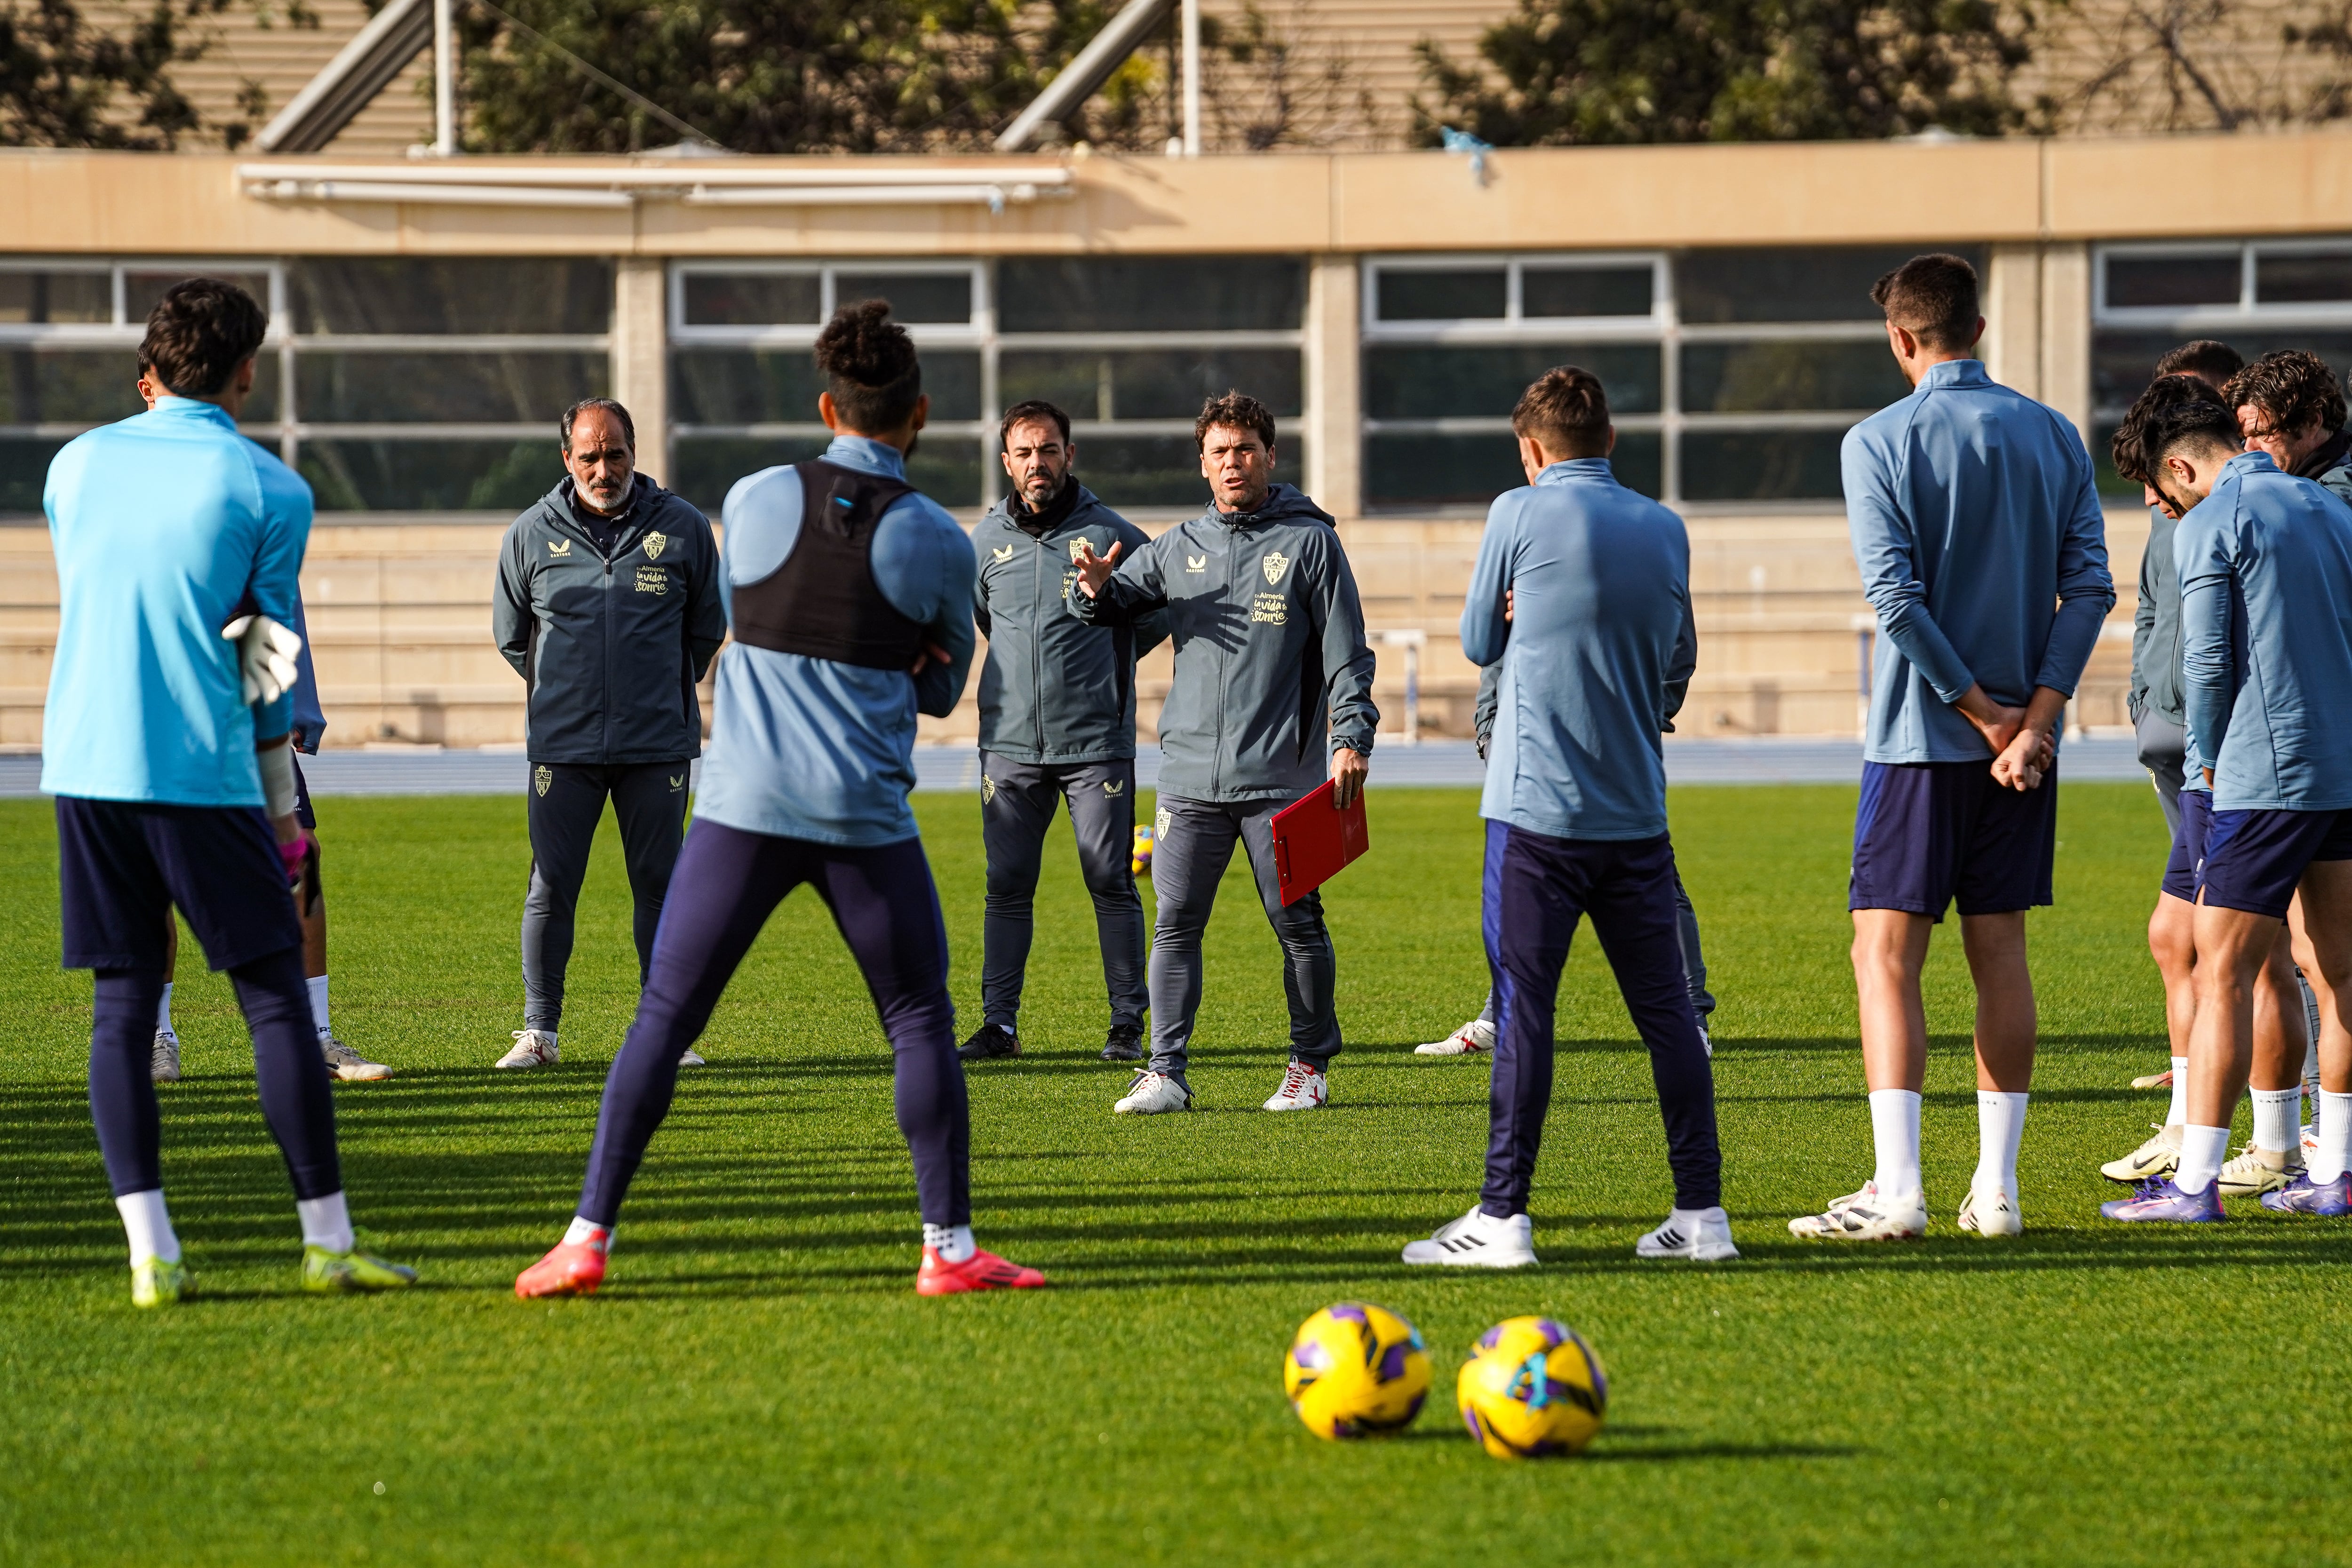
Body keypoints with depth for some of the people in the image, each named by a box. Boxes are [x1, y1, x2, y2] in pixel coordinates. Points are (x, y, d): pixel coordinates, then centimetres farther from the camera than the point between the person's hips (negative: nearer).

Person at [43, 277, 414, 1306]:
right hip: (202, 772, -4)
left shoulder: (76, 465, 10)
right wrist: (282, 806, 11)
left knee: (122, 1003, 6)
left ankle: (150, 1253, -3)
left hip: (85, 764, 4)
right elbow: (270, 660, 2)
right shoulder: (267, 490, -2)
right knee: (275, 996, 3)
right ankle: (328, 1242, 3)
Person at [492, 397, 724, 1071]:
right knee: (551, 888, -1)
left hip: (658, 745, 0)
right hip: (563, 745, 0)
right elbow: (510, 634, 16)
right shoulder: (532, 534, 3)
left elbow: (708, 626, 15)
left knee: (659, 885, 3)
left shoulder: (682, 527, 2)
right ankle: (539, 1032, 7)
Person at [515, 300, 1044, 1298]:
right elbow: (944, 690, 11)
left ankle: (587, 1238, 2)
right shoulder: (937, 541, -2)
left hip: (744, 805, 1)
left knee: (664, 1018, 6)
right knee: (921, 1022, 12)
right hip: (866, 819, -1)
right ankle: (949, 1247, 11)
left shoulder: (755, 501, 0)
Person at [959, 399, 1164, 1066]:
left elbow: (1159, 616, 10)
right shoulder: (985, 541, 7)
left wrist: (1104, 668, 10)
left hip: (1097, 742, -3)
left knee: (1111, 884, -1)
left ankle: (1127, 1023, 4)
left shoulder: (1112, 535, -2)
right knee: (1008, 887, 3)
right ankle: (999, 1022, 8)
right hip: (1010, 741, 3)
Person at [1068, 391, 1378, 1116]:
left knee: (1298, 924, 3)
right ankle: (1166, 1072, 0)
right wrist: (1096, 589, -8)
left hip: (1281, 777, -3)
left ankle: (1310, 1064, 15)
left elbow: (1346, 651, 0)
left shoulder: (1309, 540, 2)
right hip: (1190, 774, 3)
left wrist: (1351, 738, -10)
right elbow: (1112, 607, 17)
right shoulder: (1180, 547, 13)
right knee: (1175, 924, -2)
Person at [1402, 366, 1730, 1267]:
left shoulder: (1521, 515, -4)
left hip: (1538, 808, -4)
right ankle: (1702, 1212, 8)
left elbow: (1480, 644, 8)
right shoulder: (1665, 530, 9)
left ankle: (1503, 1217, -5)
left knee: (1523, 1008, -3)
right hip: (1638, 812, 4)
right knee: (1665, 1009, 8)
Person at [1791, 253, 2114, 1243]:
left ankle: (1896, 1190, -12)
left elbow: (1897, 596, -14)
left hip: (1922, 739, -4)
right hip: (2023, 735, 4)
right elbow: (2089, 586, -1)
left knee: (1885, 955, -3)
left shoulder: (1880, 442, -7)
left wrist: (1982, 713, -9)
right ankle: (1996, 1187, 10)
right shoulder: (2054, 437, 6)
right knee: (2000, 955, 10)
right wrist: (2036, 717, -6)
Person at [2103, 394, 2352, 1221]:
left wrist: (2208, 757, 8)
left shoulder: (2209, 525, -7)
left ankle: (2195, 1181, -5)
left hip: (2268, 776, -7)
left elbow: (2207, 662, -10)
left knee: (2223, 974, -4)